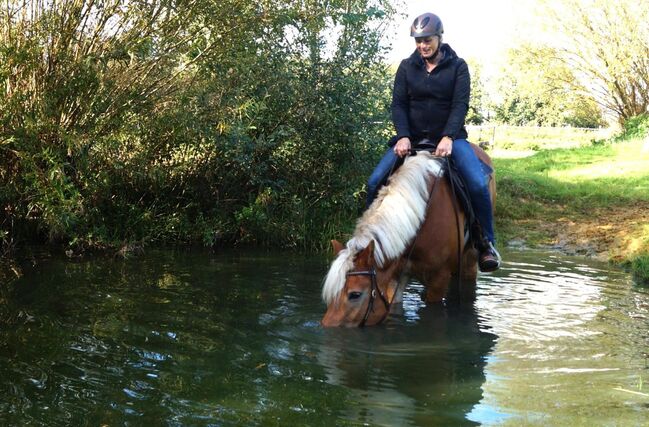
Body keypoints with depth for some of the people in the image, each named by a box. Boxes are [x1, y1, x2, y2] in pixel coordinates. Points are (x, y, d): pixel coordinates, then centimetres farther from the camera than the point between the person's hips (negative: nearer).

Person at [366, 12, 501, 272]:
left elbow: (460, 104, -8)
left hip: (448, 137, -2)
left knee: (478, 184, -24)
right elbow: (398, 104, 0)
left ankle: (486, 243, -7)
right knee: (375, 181, -16)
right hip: (412, 137, 2)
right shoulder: (407, 66, 5)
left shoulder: (457, 66, 1)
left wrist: (448, 138, -23)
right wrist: (403, 136, -17)